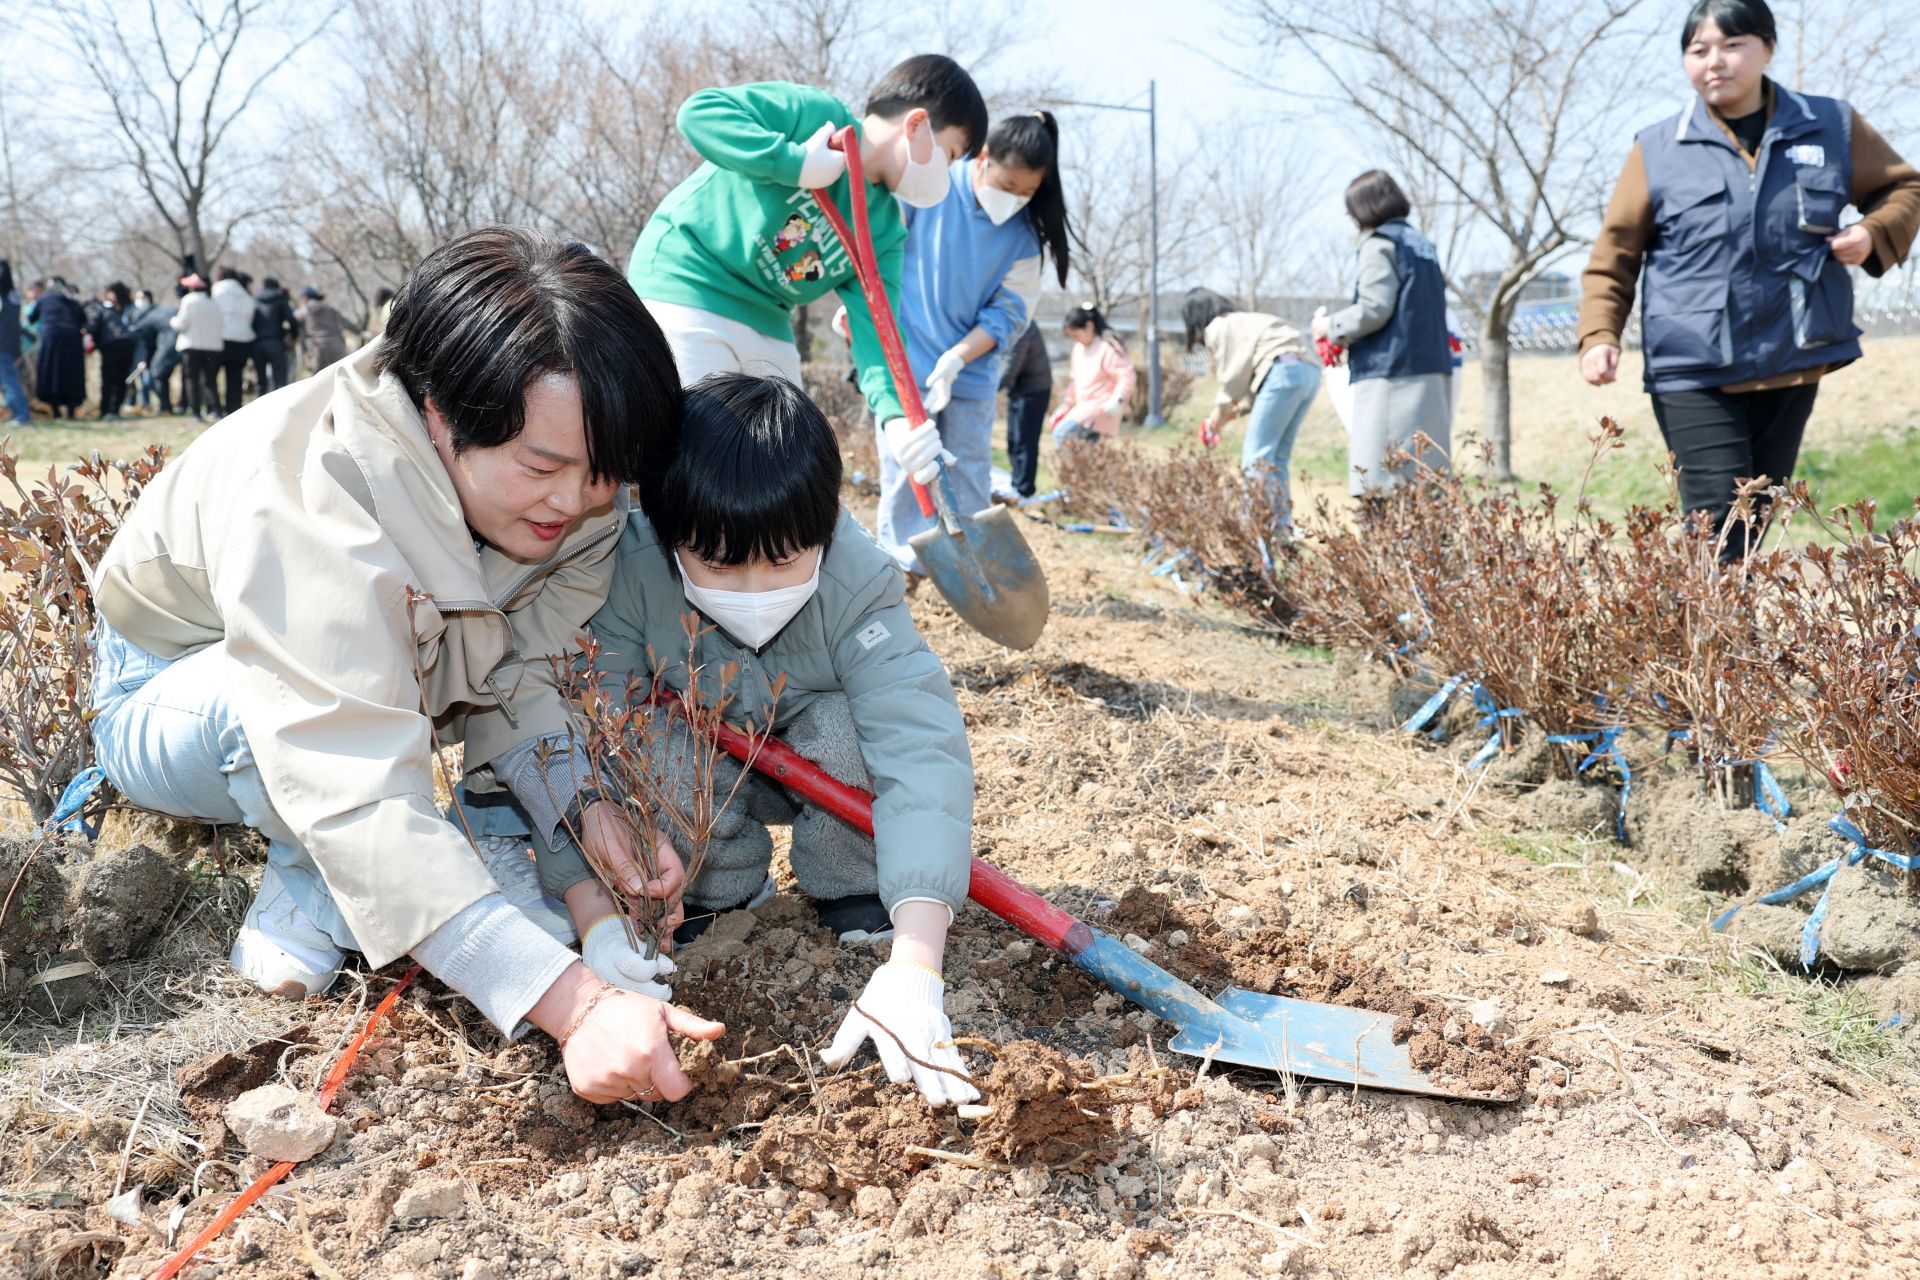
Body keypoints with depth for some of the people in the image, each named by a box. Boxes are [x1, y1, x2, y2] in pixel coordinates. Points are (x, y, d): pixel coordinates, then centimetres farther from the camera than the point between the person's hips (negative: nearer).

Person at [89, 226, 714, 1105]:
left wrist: (585, 802, -36)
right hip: (170, 698, -6)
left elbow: (513, 675, -14)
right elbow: (360, 799, -49)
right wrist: (572, 1003, -57)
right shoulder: (301, 504, -41)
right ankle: (310, 894, -12)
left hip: (398, 681, 6)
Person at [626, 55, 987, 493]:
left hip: (767, 327, 8)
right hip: (685, 292, -8)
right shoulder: (815, 114, -11)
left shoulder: (886, 230, 6)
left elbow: (874, 325, -6)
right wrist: (795, 164, -30)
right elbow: (700, 111, -20)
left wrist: (895, 413, -23)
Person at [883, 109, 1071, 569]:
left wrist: (956, 359, -17)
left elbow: (1009, 313, -5)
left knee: (971, 486, 8)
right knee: (907, 477, -2)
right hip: (905, 362, -3)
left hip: (971, 374, 3)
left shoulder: (1024, 232, -3)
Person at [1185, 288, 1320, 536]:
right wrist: (1234, 411, 20)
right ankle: (1282, 528, 6)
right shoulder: (1244, 323, 33)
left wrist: (1219, 414, 14)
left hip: (1284, 373, -9)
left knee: (1256, 456, -7)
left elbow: (1233, 378, 1)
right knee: (1276, 457, 11)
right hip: (1308, 371, 9)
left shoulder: (1218, 328, 8)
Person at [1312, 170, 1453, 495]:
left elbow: (1374, 310, -15)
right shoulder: (1421, 244, 19)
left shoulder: (1380, 244, -6)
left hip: (1393, 376, -9)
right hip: (1433, 374, 9)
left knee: (1381, 485, -11)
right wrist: (1348, 336, 21)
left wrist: (1331, 327, 2)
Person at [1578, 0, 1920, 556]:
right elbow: (1613, 254, 4)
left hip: (1792, 367, 3)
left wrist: (1874, 234, -1)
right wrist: (1599, 335, -10)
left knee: (1757, 525, 11)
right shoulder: (1657, 151, 0)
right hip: (1692, 373, -3)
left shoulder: (1831, 128, 5)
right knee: (1720, 527, -12)